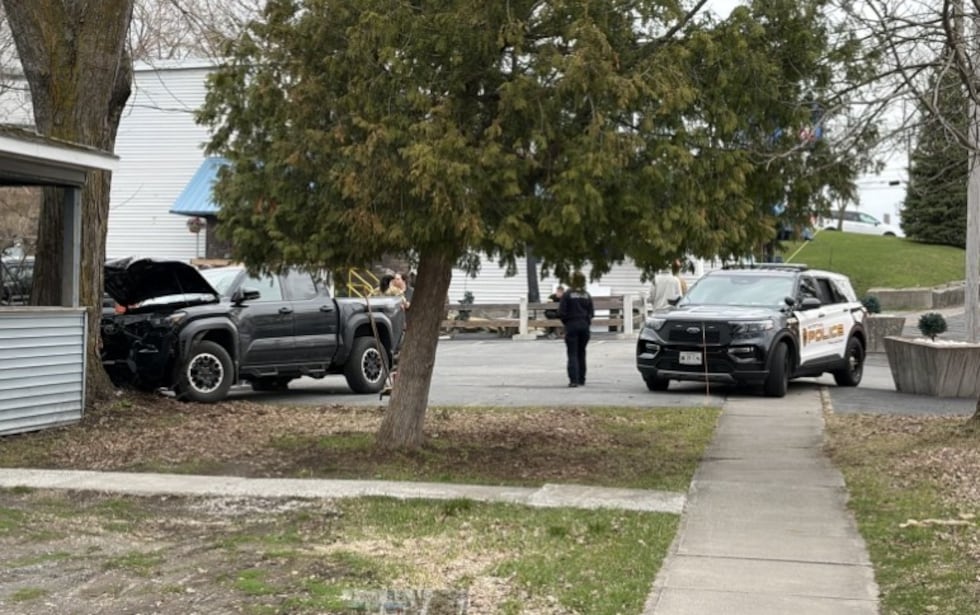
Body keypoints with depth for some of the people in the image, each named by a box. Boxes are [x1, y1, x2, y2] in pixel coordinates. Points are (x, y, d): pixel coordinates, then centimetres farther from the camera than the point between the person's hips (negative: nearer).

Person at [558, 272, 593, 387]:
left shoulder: (567, 294, -10)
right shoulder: (586, 295, 3)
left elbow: (561, 312, -12)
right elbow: (591, 312, 2)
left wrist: (566, 322, 4)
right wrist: (586, 322, 14)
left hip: (571, 326, -4)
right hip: (584, 326, 4)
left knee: (572, 354, -2)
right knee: (581, 353, 13)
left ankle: (574, 380, -12)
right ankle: (581, 380, 17)